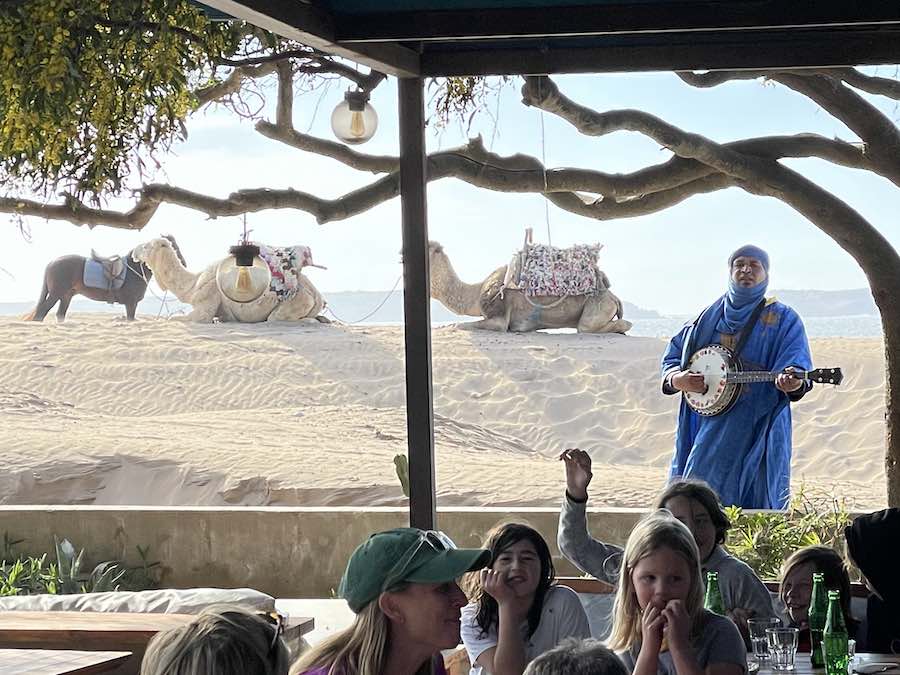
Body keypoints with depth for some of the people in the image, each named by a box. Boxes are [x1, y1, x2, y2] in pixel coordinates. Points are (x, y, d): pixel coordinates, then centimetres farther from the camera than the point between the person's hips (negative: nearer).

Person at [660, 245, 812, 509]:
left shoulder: (783, 319, 4)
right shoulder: (710, 316, 15)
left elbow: (796, 364, -9)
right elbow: (673, 355, 19)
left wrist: (793, 384, -33)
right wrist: (676, 379, -4)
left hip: (756, 429, -4)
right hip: (706, 425, 4)